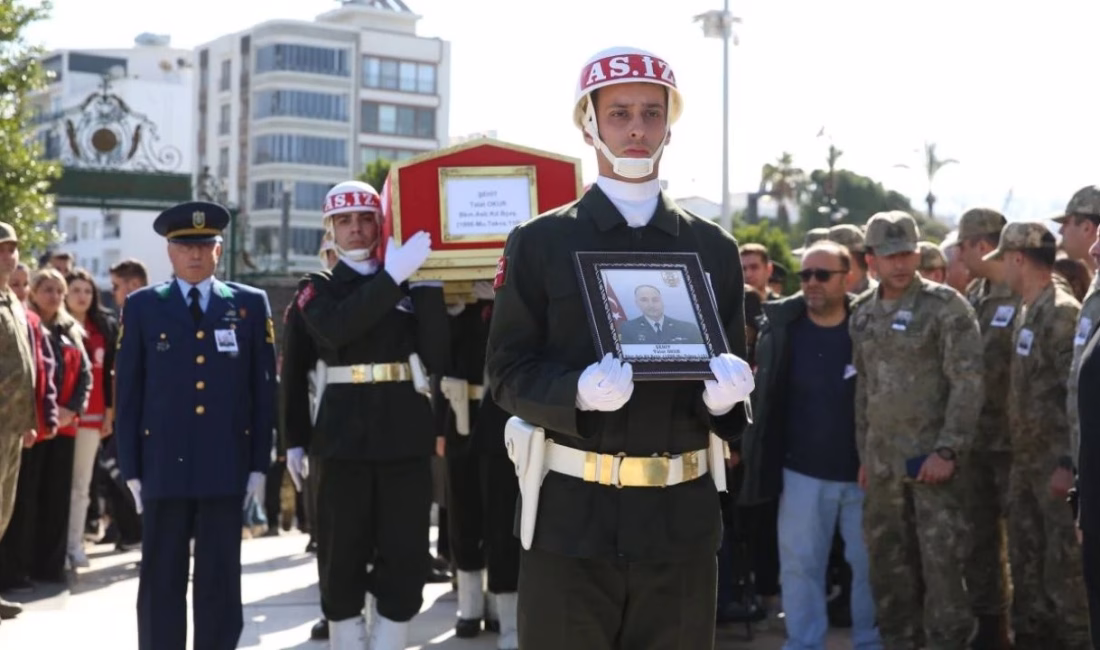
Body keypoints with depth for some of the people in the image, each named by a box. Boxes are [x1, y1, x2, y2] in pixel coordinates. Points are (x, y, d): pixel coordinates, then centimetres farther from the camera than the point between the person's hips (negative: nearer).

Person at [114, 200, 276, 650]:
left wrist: (259, 462, 1)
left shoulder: (250, 305, 8)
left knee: (220, 582, 5)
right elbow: (127, 393, 5)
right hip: (164, 464, 0)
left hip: (226, 466, 0)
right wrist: (130, 467, 0)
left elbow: (264, 388, 6)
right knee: (161, 581, 4)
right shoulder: (142, 306, 6)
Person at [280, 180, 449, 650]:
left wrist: (426, 287, -8)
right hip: (344, 439, -1)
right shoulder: (316, 289, 8)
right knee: (342, 558, 3)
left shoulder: (410, 285, 10)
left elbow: (438, 357, -1)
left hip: (405, 436, 1)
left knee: (405, 556, 2)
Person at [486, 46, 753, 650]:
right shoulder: (539, 243, 2)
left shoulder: (713, 249, 10)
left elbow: (733, 371, 12)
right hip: (572, 515, -2)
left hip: (682, 515, 3)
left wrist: (724, 393, -12)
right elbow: (508, 374, -2)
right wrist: (579, 390, -22)